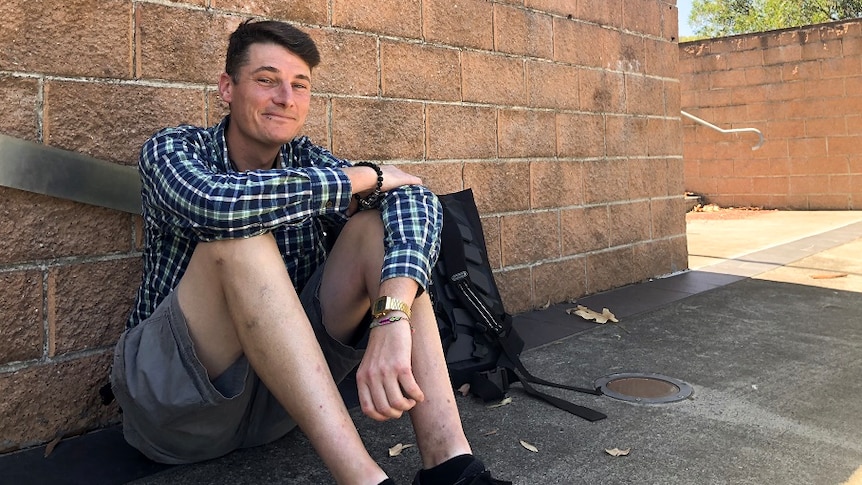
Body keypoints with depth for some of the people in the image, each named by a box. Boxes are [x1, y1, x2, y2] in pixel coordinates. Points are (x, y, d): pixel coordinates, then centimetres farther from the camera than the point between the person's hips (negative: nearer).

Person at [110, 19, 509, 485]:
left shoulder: (306, 160, 1)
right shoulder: (172, 149, -7)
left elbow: (415, 201, -18)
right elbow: (213, 202, -33)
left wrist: (393, 313, -38)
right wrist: (363, 177, -22)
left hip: (284, 390, 4)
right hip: (171, 390, -3)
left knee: (376, 224, -13)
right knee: (239, 235, -29)